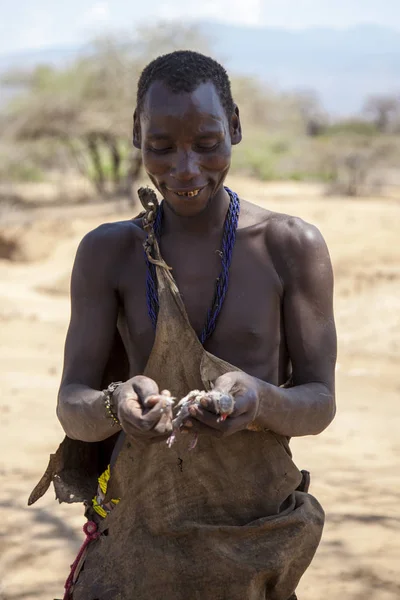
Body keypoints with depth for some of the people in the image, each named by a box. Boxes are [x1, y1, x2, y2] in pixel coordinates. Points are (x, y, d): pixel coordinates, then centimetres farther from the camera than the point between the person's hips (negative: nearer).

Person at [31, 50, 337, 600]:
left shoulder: (292, 247, -5)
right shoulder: (108, 253, 0)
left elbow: (320, 403, -5)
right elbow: (71, 408, -5)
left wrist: (261, 400, -27)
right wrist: (116, 406, -28)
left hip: (257, 535, -1)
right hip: (143, 529, 1)